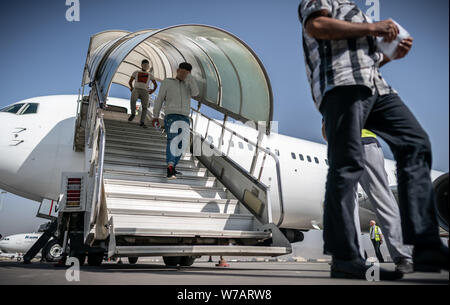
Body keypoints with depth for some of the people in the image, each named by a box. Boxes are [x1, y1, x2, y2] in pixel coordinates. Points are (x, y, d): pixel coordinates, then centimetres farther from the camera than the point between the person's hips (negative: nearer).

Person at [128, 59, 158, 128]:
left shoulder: (150, 74, 19)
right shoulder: (136, 72, 19)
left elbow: (156, 85, 24)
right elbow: (130, 82, 27)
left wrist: (153, 91, 10)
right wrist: (131, 88, 12)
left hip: (145, 91, 1)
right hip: (136, 89, -1)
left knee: (145, 107, -16)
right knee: (133, 99, -34)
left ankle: (142, 122, -11)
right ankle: (133, 114, -17)